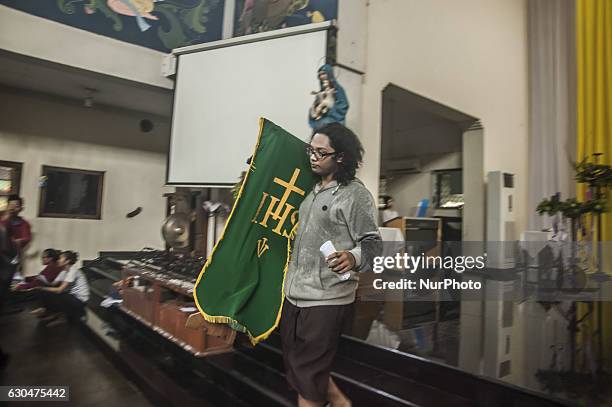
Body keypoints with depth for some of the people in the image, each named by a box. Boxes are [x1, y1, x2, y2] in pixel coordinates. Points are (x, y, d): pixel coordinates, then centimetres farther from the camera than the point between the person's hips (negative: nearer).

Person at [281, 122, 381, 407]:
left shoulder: (355, 194, -11)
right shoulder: (312, 190, 12)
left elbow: (372, 242, -13)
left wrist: (353, 258, -34)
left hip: (326, 298, -8)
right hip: (294, 292, 8)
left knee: (307, 374, 4)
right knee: (294, 364, 19)